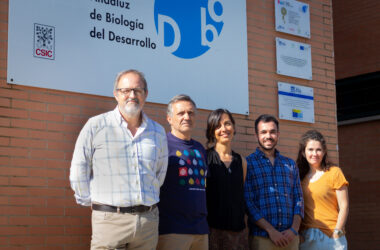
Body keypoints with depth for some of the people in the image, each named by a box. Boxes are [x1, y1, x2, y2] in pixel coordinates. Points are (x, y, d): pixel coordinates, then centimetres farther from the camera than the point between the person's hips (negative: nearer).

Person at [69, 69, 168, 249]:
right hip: (110, 220, -4)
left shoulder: (158, 132, 12)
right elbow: (78, 172, 3)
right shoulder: (96, 126, 0)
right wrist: (90, 202, 5)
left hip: (148, 220, 4)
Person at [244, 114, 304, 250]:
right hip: (261, 237, -3)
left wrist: (294, 229, -4)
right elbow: (248, 202, -6)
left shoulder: (290, 164, 15)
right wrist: (271, 230, -13)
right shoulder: (248, 163, 2)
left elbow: (298, 199, 11)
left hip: (290, 238, 3)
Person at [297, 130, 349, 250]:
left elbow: (344, 206, -2)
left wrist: (337, 232, -7)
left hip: (330, 236, -3)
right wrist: (299, 234, 3)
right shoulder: (301, 176, 11)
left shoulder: (334, 172, 0)